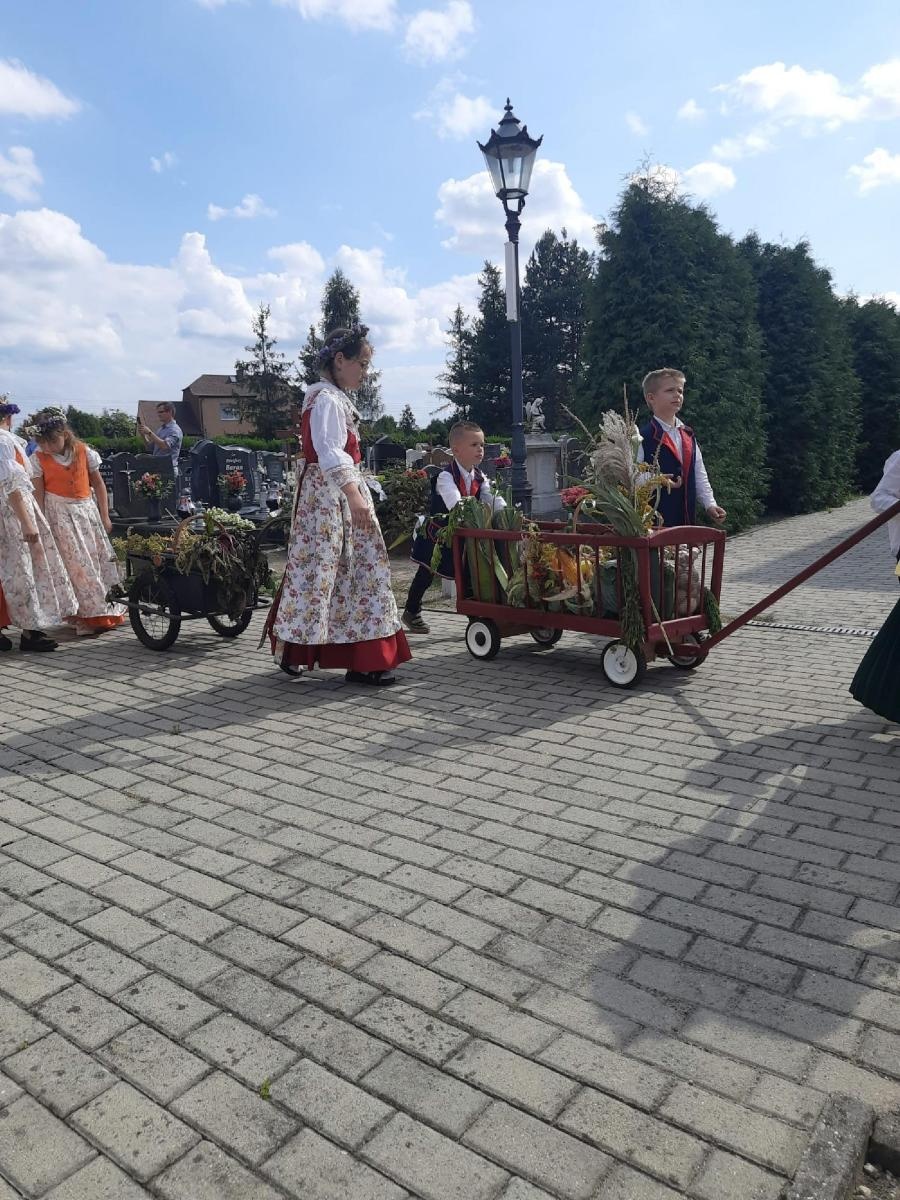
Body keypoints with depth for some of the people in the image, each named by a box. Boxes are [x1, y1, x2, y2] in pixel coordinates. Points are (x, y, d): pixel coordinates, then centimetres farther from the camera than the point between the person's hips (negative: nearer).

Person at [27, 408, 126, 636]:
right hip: (60, 515, -2)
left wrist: (104, 516, 3)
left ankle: (109, 609, 19)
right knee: (77, 564, -6)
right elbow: (38, 494, -3)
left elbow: (98, 484, 5)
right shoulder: (39, 459, -4)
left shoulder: (83, 451, -1)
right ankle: (92, 616, -1)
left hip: (87, 509, 3)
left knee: (101, 559, 6)